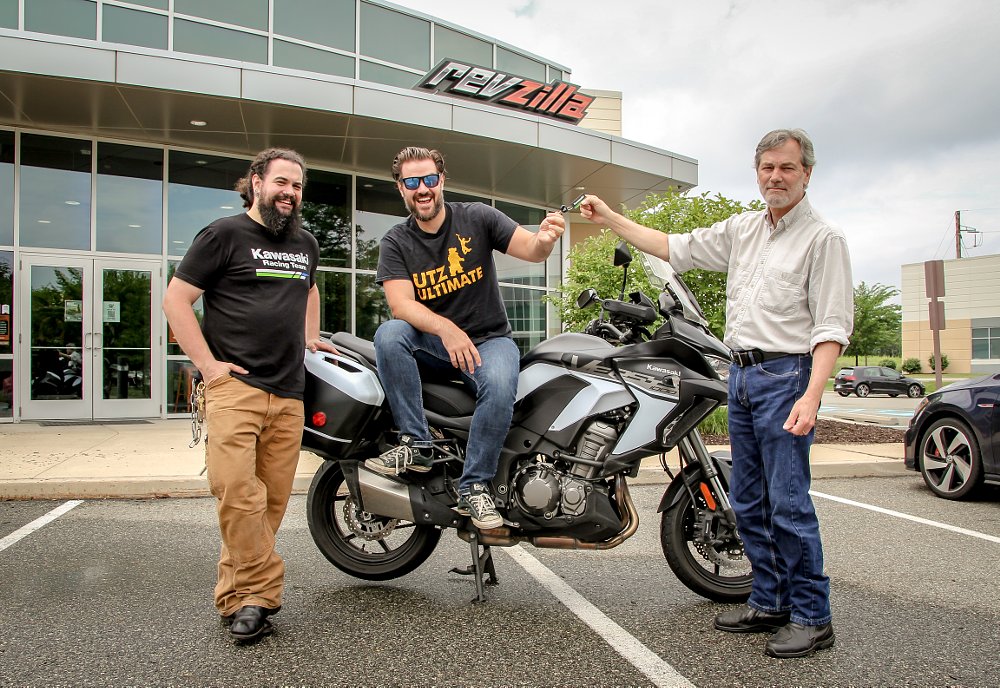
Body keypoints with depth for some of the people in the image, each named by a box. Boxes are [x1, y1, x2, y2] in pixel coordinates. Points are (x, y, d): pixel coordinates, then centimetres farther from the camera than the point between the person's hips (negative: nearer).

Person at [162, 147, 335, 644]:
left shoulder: (306, 243, 20)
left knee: (272, 500, 4)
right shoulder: (224, 234, 2)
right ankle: (260, 593, -6)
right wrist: (208, 363, -9)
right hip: (235, 385, -5)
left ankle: (236, 593, 16)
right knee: (238, 494, -18)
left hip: (289, 392, 6)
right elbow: (176, 299, -1)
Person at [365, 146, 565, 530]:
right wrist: (446, 329, -35)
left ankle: (474, 486, -17)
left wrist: (543, 240, -37)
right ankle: (416, 443, -22)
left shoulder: (477, 218, -1)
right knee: (388, 334, -29)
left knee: (500, 386, -33)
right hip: (430, 342, 1)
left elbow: (530, 250, -10)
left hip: (488, 338, -1)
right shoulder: (395, 243, 0)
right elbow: (400, 304, -16)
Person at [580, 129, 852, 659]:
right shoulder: (741, 230, 15)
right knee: (748, 503, 11)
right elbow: (675, 248, 19)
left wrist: (811, 396, -23)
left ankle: (813, 618, 7)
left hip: (786, 375, -7)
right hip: (741, 374, 7)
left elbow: (833, 325, -12)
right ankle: (770, 602, 24)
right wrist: (611, 219, 16)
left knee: (788, 504, -6)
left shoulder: (823, 238, -5)